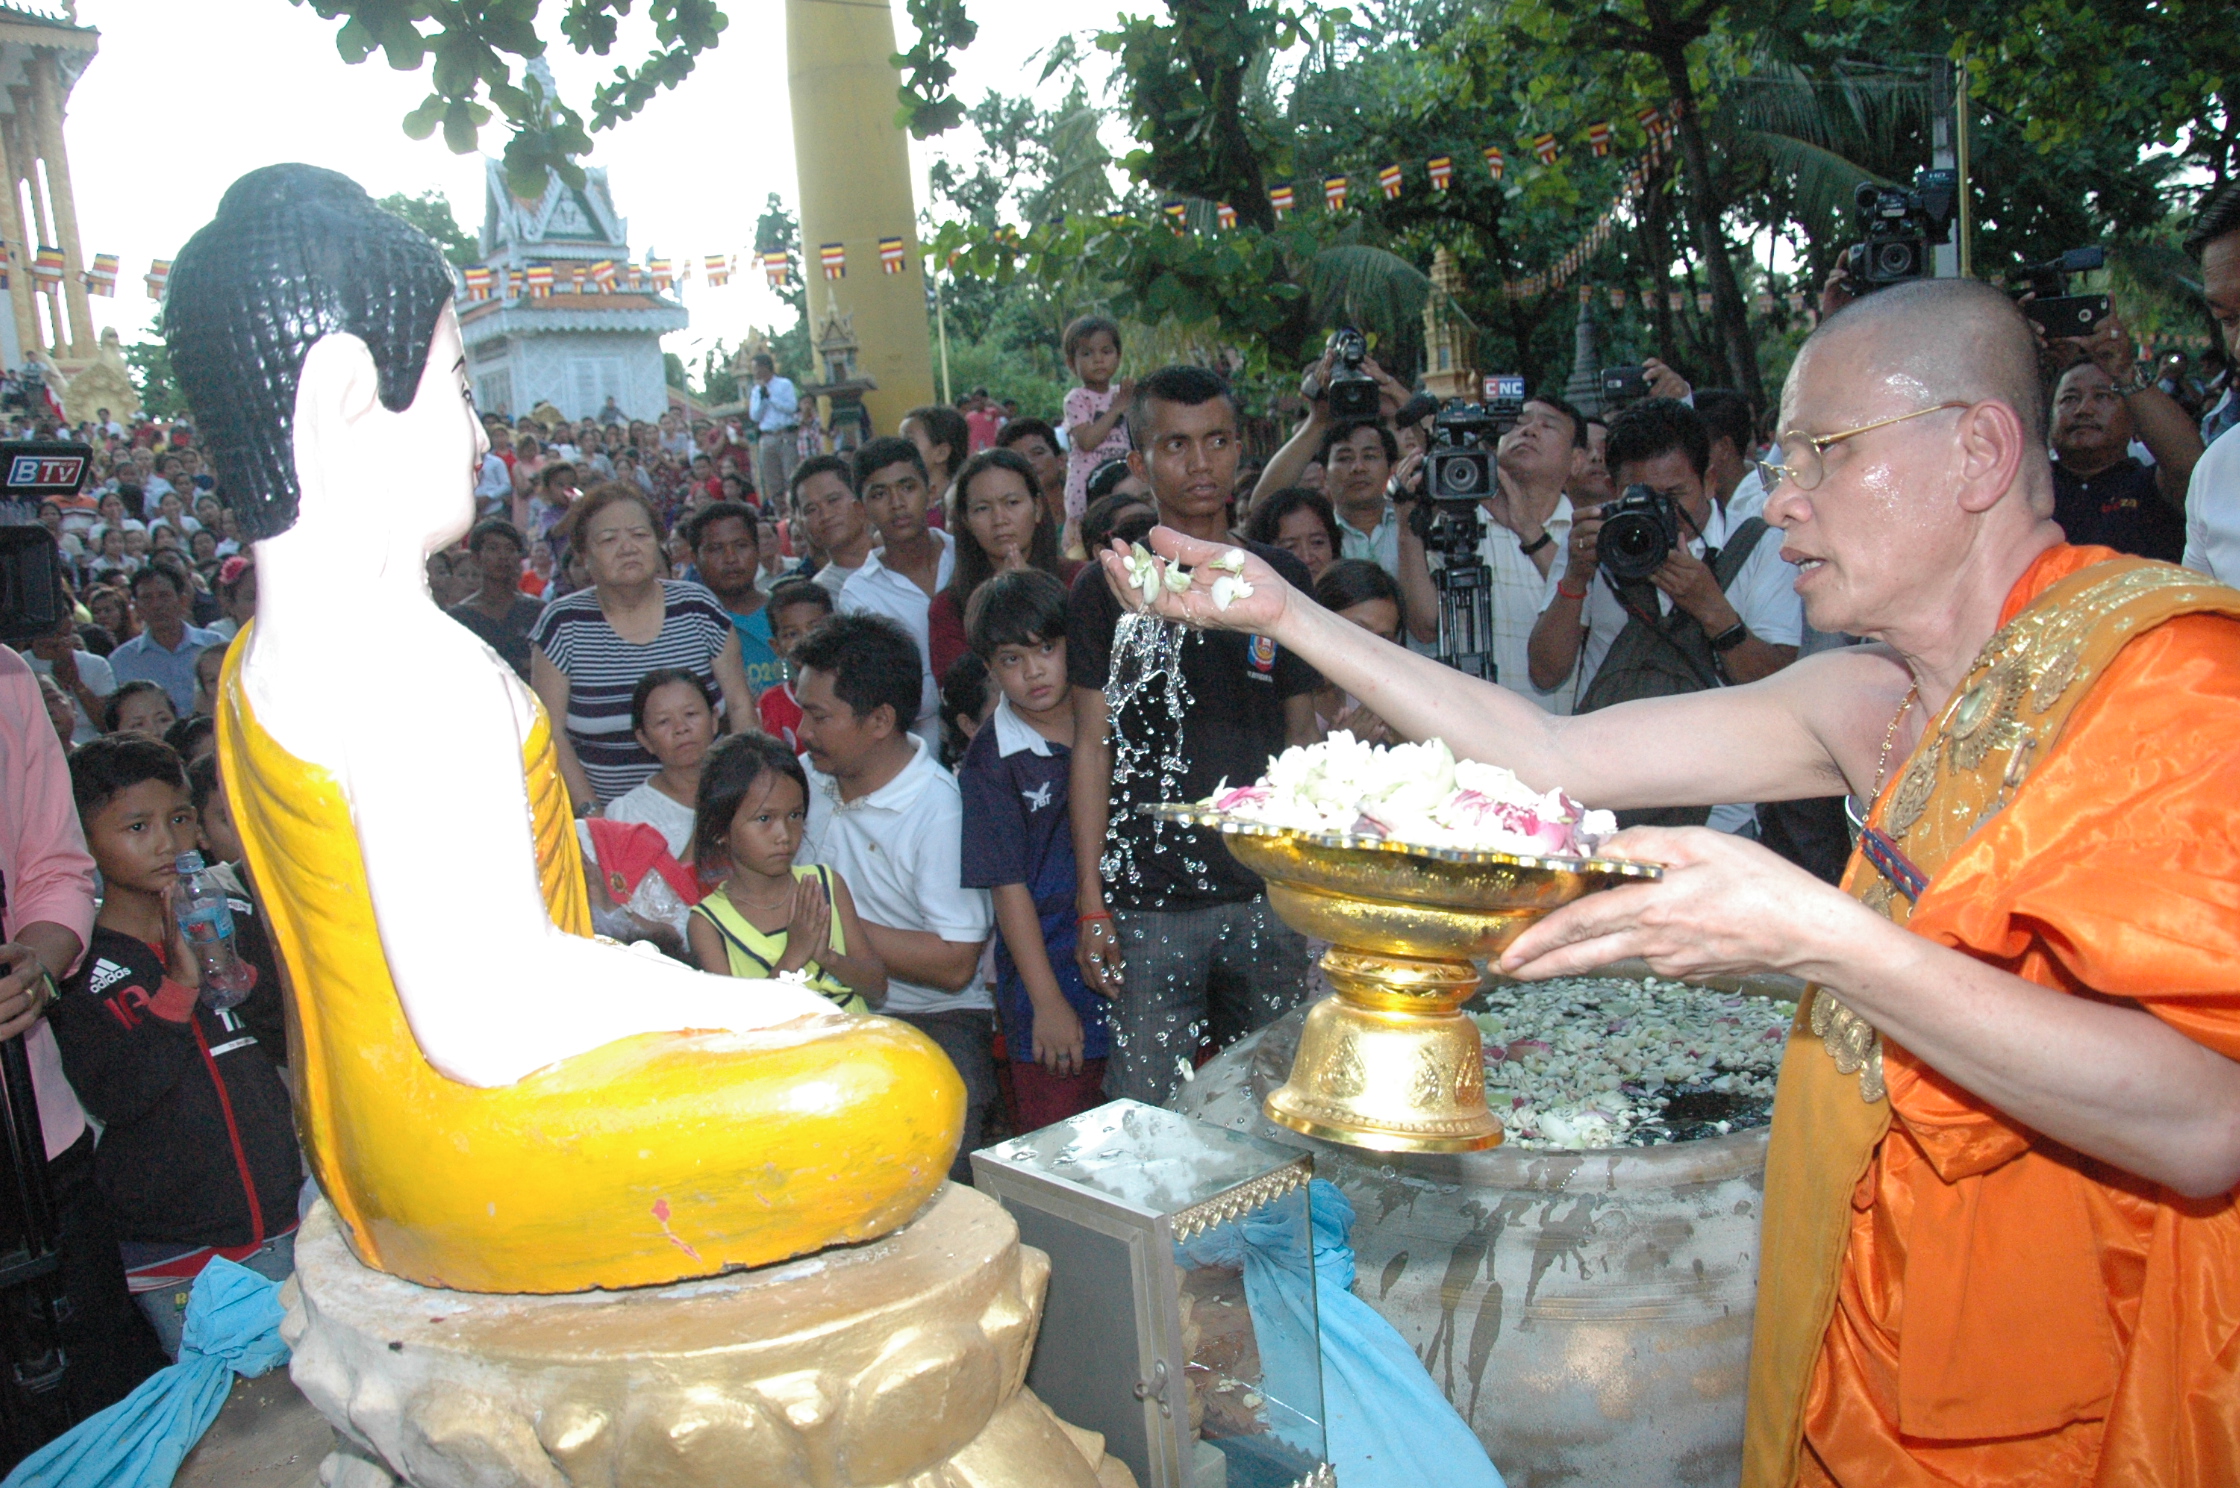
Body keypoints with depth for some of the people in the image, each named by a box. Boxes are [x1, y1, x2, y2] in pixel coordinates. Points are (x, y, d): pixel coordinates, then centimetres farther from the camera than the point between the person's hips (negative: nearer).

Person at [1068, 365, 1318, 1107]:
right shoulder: (1110, 588, 2)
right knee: (1147, 1119, 1)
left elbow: (1302, 731, 13)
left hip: (1271, 887, 2)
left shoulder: (1281, 578, 9)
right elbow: (1092, 743, 0)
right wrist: (1090, 904, -4)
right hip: (1149, 900, -2)